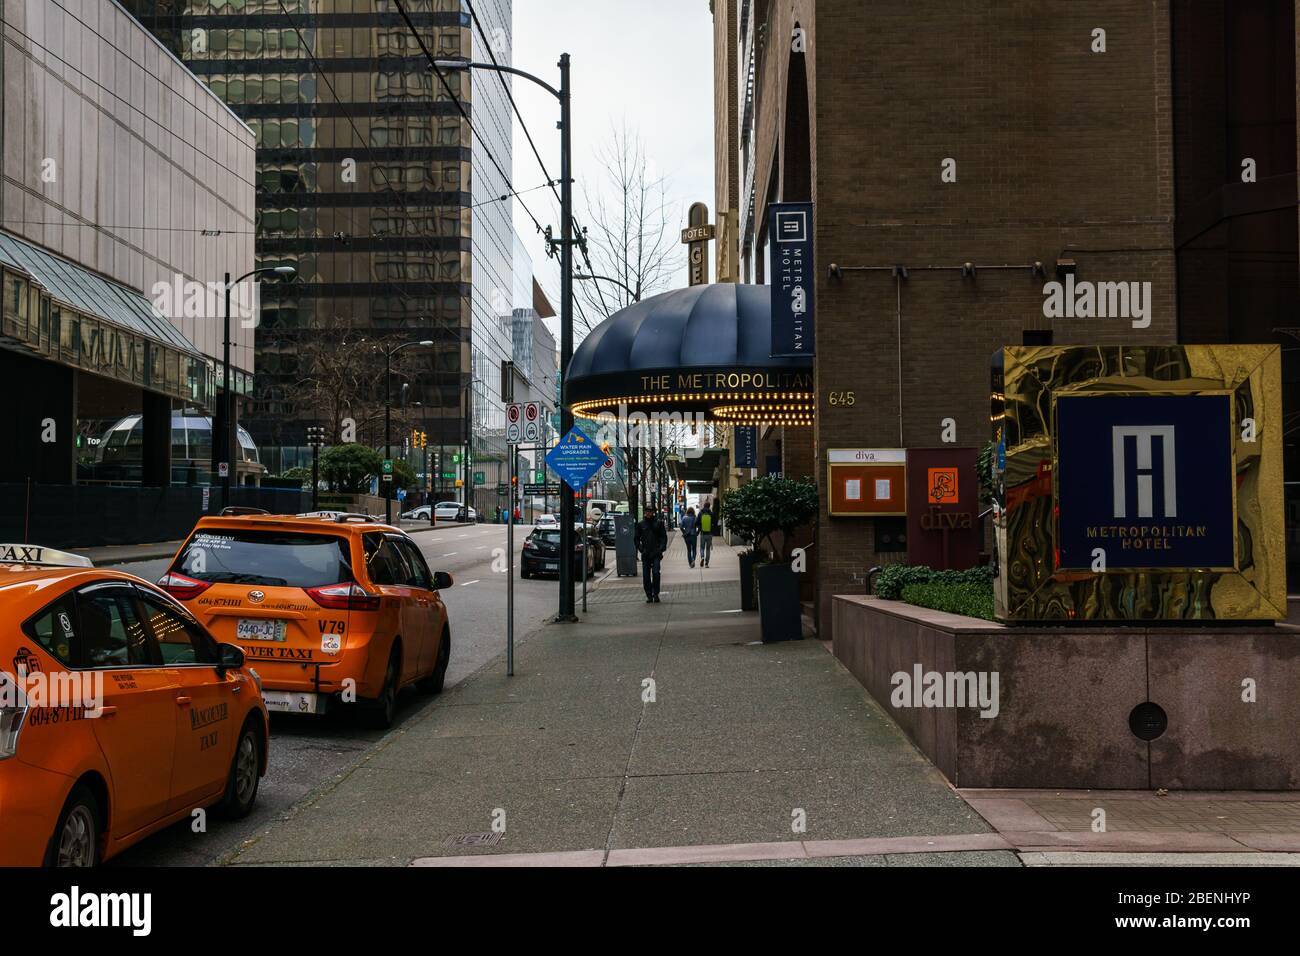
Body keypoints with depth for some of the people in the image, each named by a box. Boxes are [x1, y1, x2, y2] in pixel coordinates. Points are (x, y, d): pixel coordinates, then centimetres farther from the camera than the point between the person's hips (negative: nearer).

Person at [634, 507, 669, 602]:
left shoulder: (659, 523, 5)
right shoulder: (640, 524, 8)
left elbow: (664, 537, 7)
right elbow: (637, 538, 12)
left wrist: (661, 549, -5)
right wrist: (640, 549, -2)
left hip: (656, 553, -2)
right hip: (645, 554, 2)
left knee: (656, 573, -14)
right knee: (646, 576, 1)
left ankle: (656, 594, -3)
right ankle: (649, 596, 10)